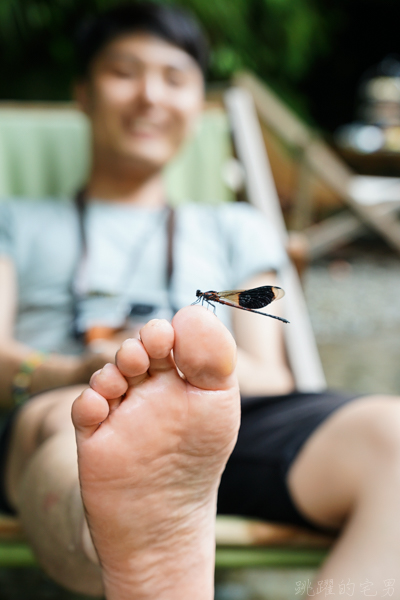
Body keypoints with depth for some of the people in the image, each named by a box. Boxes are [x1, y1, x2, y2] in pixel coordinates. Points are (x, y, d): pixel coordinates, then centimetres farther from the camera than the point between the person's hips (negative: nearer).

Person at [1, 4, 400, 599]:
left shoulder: (236, 229, 31)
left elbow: (272, 377, 17)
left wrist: (210, 366, -8)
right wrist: (92, 371, -12)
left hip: (224, 424, 2)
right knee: (61, 419, -37)